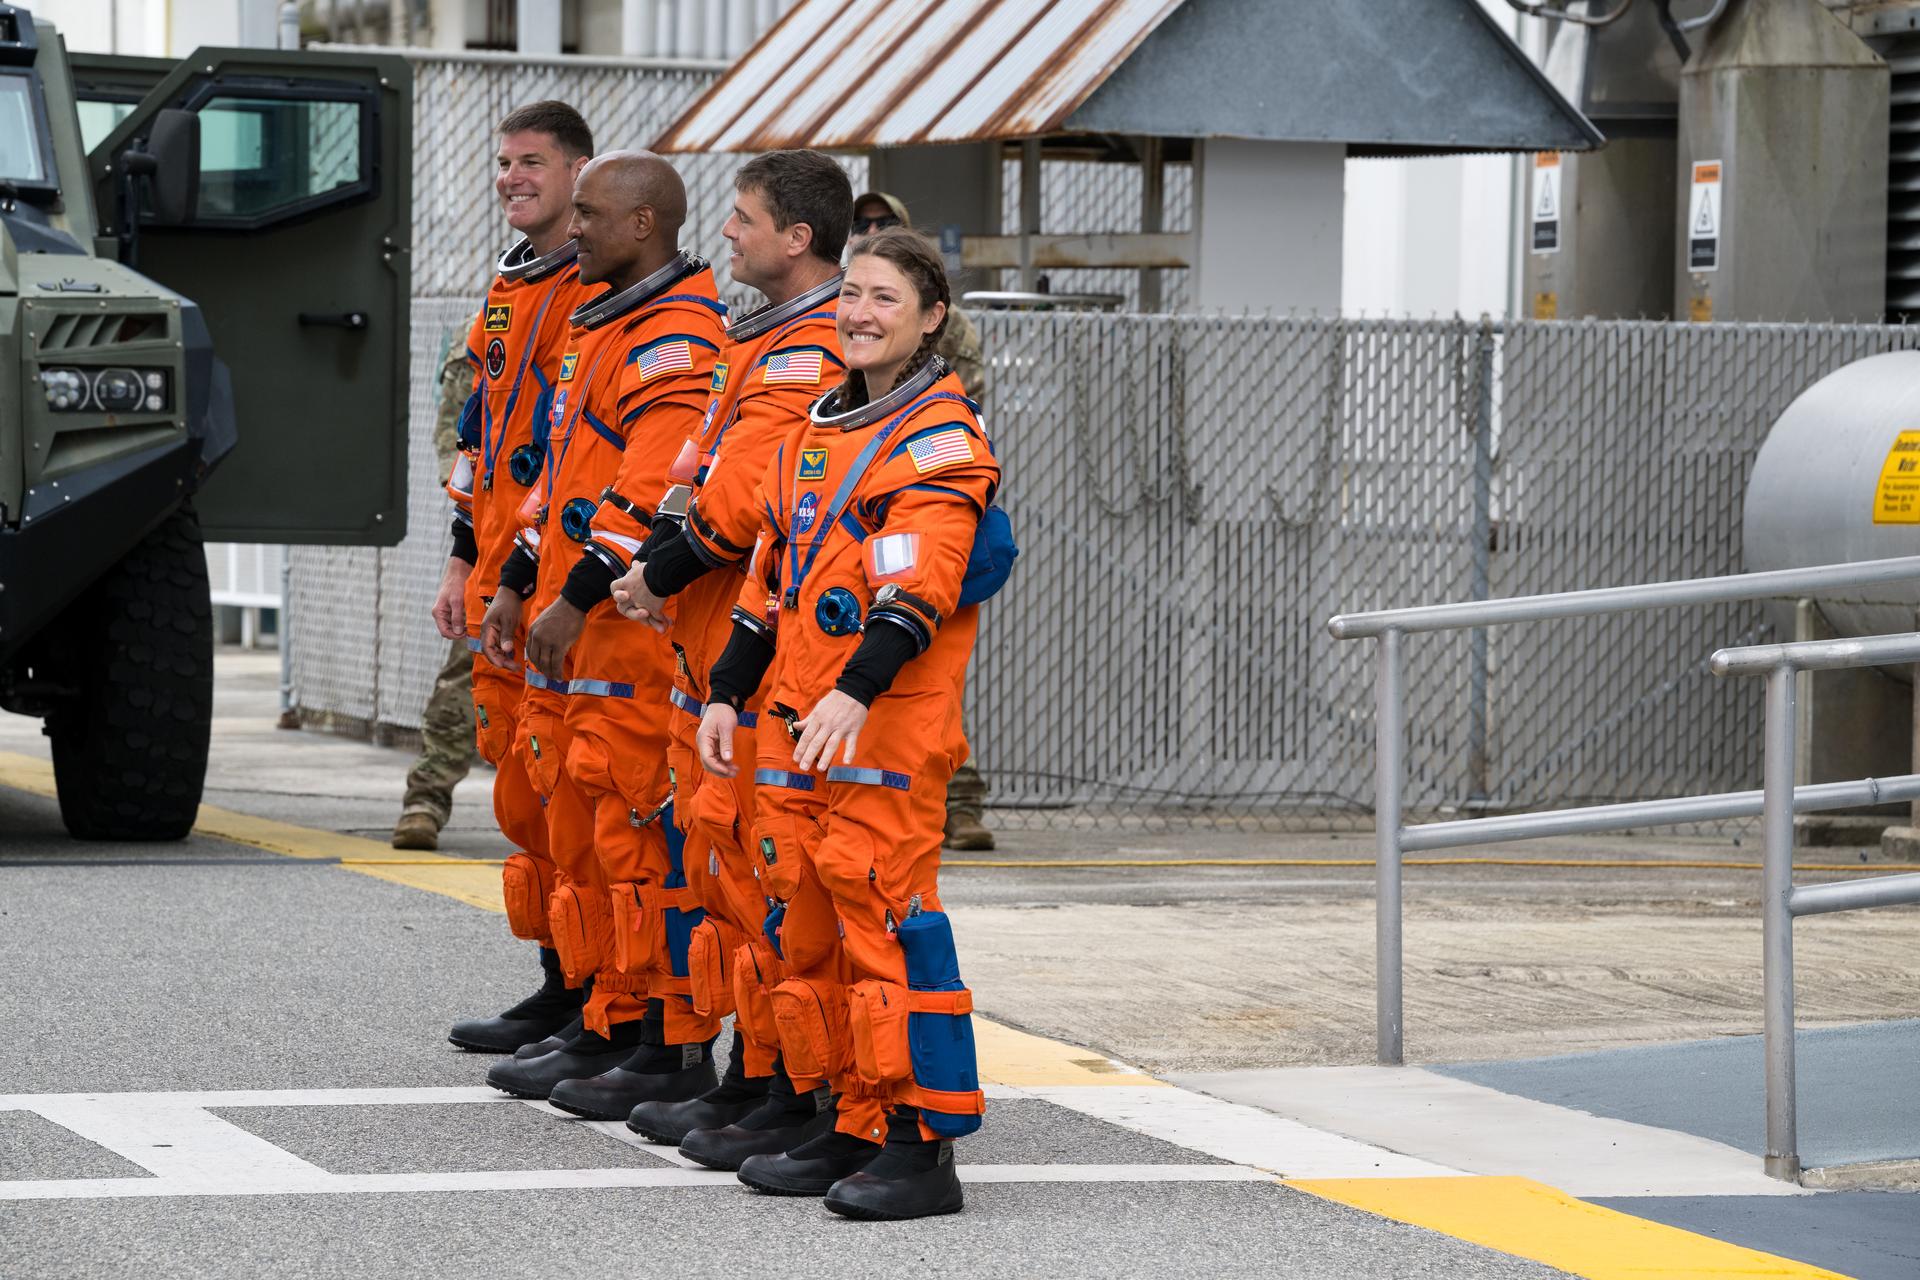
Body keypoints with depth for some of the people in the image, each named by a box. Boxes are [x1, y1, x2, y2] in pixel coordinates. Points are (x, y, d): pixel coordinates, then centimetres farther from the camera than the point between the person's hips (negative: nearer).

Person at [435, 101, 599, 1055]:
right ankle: (562, 986, 17)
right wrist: (464, 561, 21)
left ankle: (582, 998, -3)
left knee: (550, 789, -8)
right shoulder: (507, 288, 18)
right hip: (501, 569, 9)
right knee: (517, 778, 11)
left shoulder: (604, 289, -11)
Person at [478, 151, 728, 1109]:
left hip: (641, 633, -10)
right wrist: (516, 585, 21)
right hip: (579, 635, 10)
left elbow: (654, 494, -23)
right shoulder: (602, 327, 19)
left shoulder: (678, 339, -15)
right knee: (582, 836, 13)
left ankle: (675, 1047, -3)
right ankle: (611, 1027, 20)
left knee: (644, 833, -7)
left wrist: (577, 600, -22)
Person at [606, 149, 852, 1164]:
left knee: (759, 864, -8)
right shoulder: (770, 338, 18)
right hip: (714, 643, 11)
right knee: (721, 854, 14)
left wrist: (661, 573, -12)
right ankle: (745, 1081, 21)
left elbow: (744, 499, -23)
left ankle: (789, 1096, -4)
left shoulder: (813, 353, -16)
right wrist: (653, 565, 10)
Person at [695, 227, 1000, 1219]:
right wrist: (728, 691, 19)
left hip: (887, 728, -9)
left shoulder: (941, 437, -7)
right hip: (797, 726, 9)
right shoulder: (818, 430, 19)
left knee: (887, 914, -11)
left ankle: (923, 1144, -9)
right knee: (806, 922, 10)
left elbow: (918, 587, -19)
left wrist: (854, 692, -30)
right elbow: (771, 574, 25)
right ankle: (849, 1127, 18)